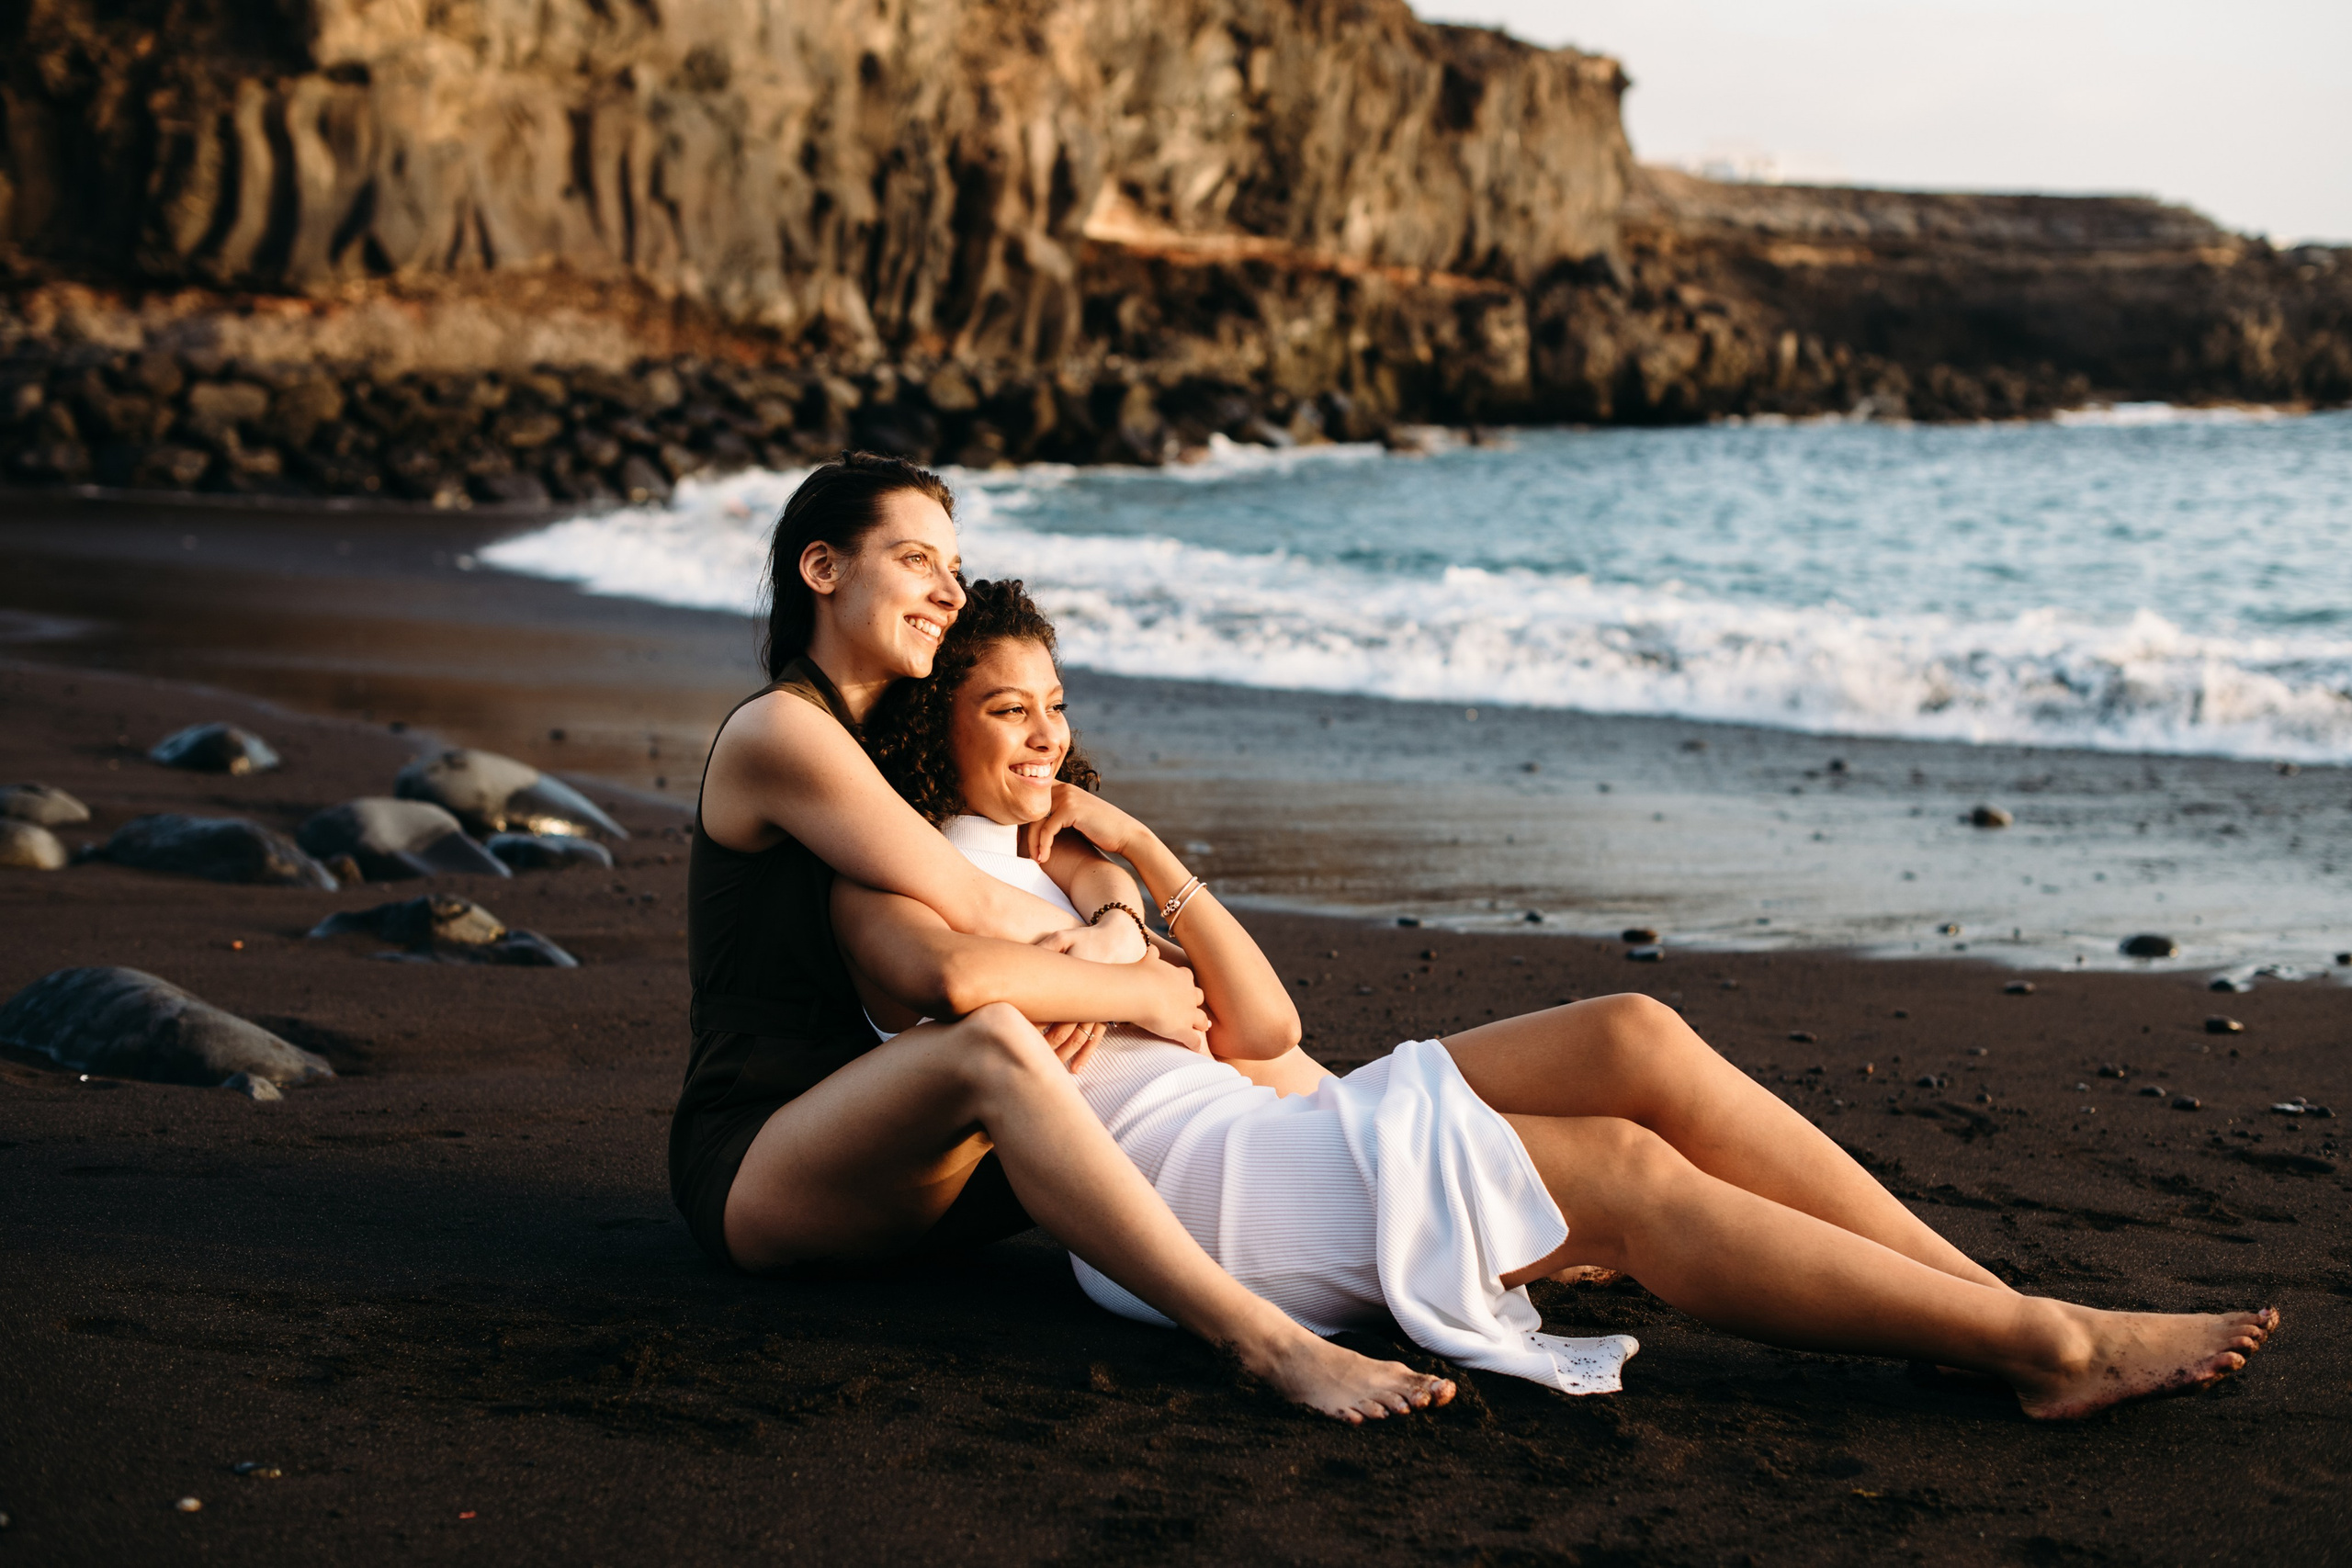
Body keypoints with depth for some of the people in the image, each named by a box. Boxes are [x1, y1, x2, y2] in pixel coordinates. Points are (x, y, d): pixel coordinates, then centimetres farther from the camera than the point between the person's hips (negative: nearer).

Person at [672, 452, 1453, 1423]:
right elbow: (970, 906, -18)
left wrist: (1115, 936, -16)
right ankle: (1269, 1344, -46)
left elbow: (1086, 861, 6)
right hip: (750, 1175, -9)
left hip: (887, 1168, 9)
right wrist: (1131, 985, -8)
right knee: (992, 1042, -38)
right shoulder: (778, 732, -11)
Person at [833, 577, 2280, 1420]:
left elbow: (1267, 1026, 14)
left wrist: (1143, 853, 8)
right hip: (1182, 1178, -8)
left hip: (1262, 1120, 8)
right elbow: (959, 976, -25)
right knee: (1632, 1173, -21)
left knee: (1634, 1039, -13)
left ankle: (2013, 1312, -18)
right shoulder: (890, 881, 4)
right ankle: (2055, 1346, -22)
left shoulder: (1057, 861, 26)